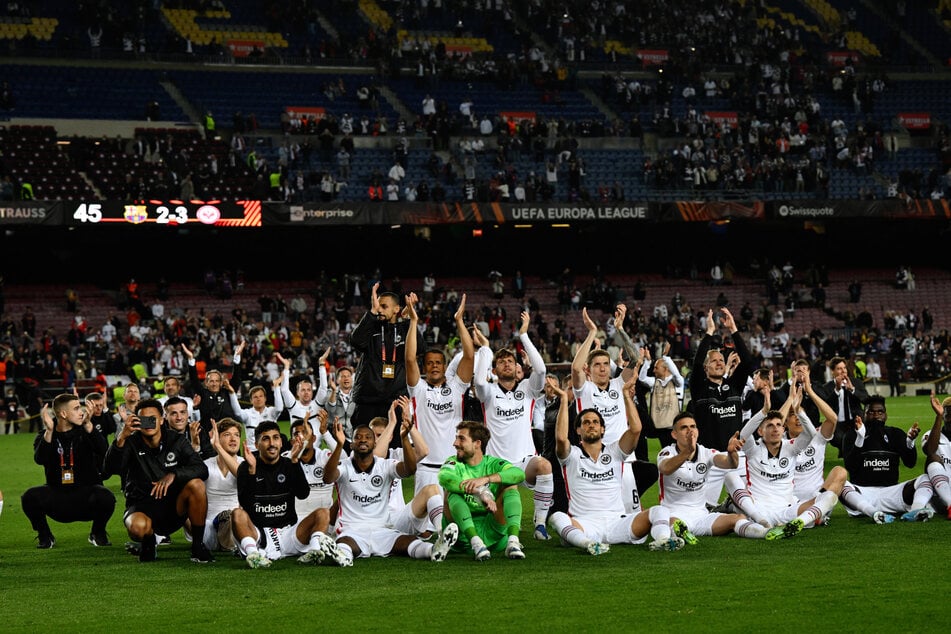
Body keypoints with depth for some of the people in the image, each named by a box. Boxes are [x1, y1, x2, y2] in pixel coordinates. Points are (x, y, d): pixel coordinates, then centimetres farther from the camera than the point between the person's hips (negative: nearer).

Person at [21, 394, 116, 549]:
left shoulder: (85, 433, 2)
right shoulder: (45, 436, 2)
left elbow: (104, 451, -19)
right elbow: (39, 459, -20)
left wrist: (88, 426, -28)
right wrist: (49, 432, -30)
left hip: (85, 492, 0)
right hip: (57, 495, 0)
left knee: (106, 497, -33)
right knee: (30, 497, -28)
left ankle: (98, 534, 0)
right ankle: (45, 536, 0)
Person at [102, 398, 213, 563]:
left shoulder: (176, 441, 1)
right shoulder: (132, 443, -5)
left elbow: (202, 469, -11)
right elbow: (110, 469, -22)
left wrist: (173, 475, -29)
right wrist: (121, 438, -36)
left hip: (173, 507, 2)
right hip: (142, 505, -2)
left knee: (196, 484, -28)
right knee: (138, 526, -38)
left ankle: (198, 545, -12)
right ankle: (147, 542, 3)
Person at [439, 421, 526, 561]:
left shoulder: (493, 464, 7)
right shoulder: (454, 463, 5)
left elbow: (519, 474, -15)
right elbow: (444, 478, -21)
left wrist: (485, 479, -30)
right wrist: (481, 493, -32)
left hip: (491, 532, 1)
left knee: (511, 486, -11)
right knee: (452, 491, -21)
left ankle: (513, 541, -34)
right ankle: (475, 543, -42)